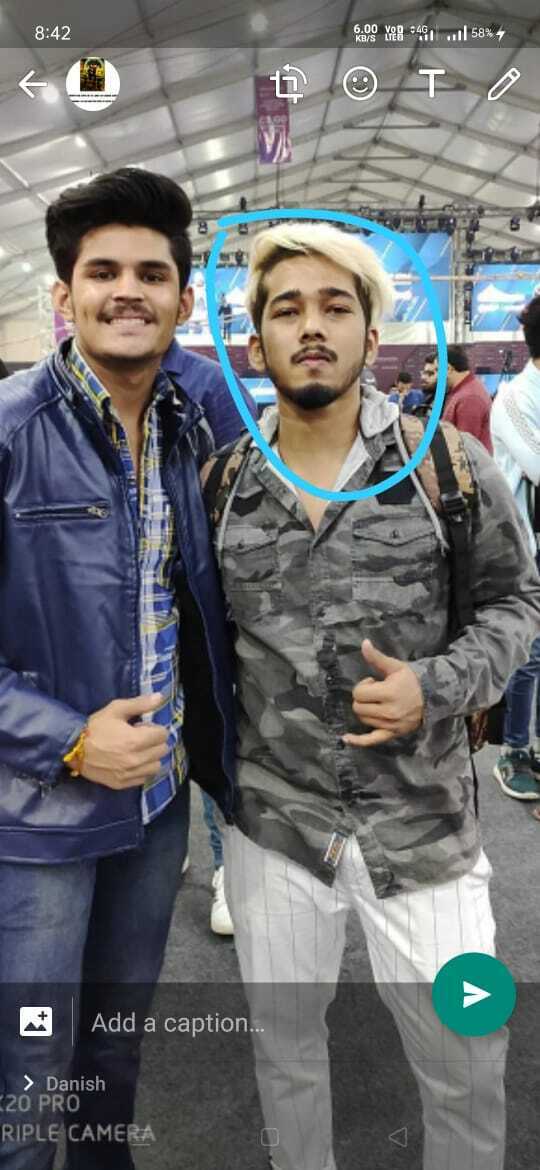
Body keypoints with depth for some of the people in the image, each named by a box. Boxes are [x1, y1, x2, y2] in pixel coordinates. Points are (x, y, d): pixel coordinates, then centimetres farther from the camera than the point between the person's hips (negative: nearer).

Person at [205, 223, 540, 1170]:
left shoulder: (449, 461, -6)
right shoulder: (220, 484, -1)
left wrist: (437, 689, -14)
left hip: (421, 822, -1)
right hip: (269, 820, 2)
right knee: (284, 1048, 21)